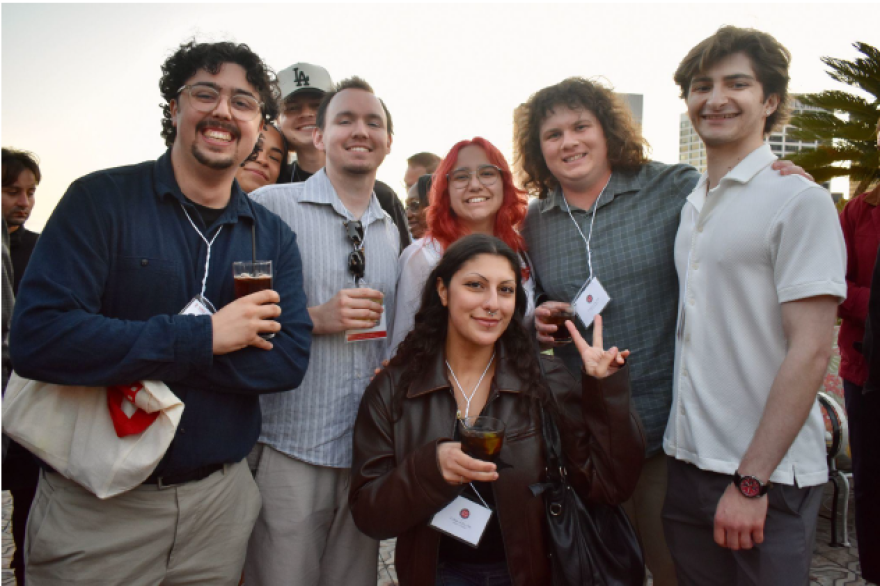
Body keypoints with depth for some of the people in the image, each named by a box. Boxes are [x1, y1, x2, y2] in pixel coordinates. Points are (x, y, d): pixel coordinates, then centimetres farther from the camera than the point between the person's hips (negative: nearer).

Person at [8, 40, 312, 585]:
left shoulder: (272, 236, 2)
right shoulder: (101, 199, -8)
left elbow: (290, 359, -8)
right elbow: (36, 337, -19)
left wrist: (130, 354, -17)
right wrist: (205, 336, -20)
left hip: (221, 499, 3)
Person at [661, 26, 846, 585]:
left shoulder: (799, 200, -10)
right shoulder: (690, 206, 10)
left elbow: (810, 351, -16)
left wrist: (751, 479, -18)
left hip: (769, 478, -6)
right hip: (685, 462, 6)